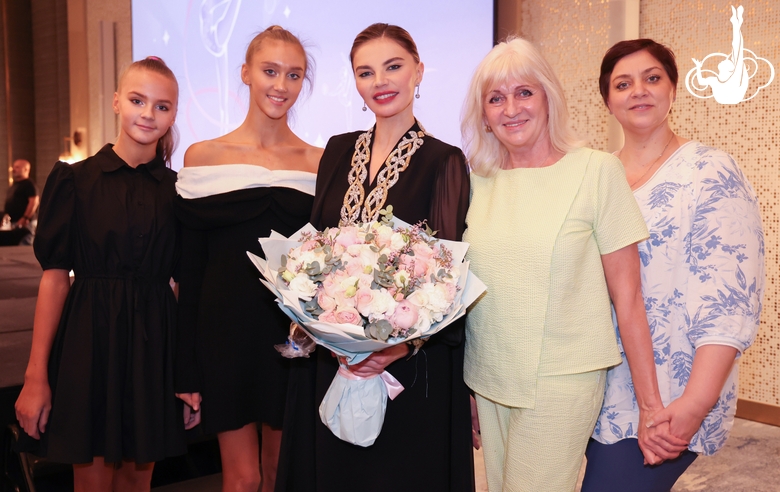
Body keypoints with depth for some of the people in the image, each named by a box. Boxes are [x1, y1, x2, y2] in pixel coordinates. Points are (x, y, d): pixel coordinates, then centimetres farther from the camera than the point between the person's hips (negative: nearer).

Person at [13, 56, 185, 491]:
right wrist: (36, 377, -8)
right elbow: (55, 276, -5)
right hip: (89, 340, -2)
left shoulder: (177, 189, 5)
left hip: (154, 343, 2)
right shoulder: (74, 180, -1)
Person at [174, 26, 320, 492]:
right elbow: (192, 265, 0)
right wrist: (187, 368, -1)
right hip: (227, 330, -1)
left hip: (295, 333, 2)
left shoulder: (319, 162, 3)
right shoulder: (204, 156, 0)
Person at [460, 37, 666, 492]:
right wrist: (462, 388, 13)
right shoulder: (479, 180, 4)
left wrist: (651, 403, -8)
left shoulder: (597, 171, -8)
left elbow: (627, 293, -7)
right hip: (487, 380, 4)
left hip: (561, 382, -4)